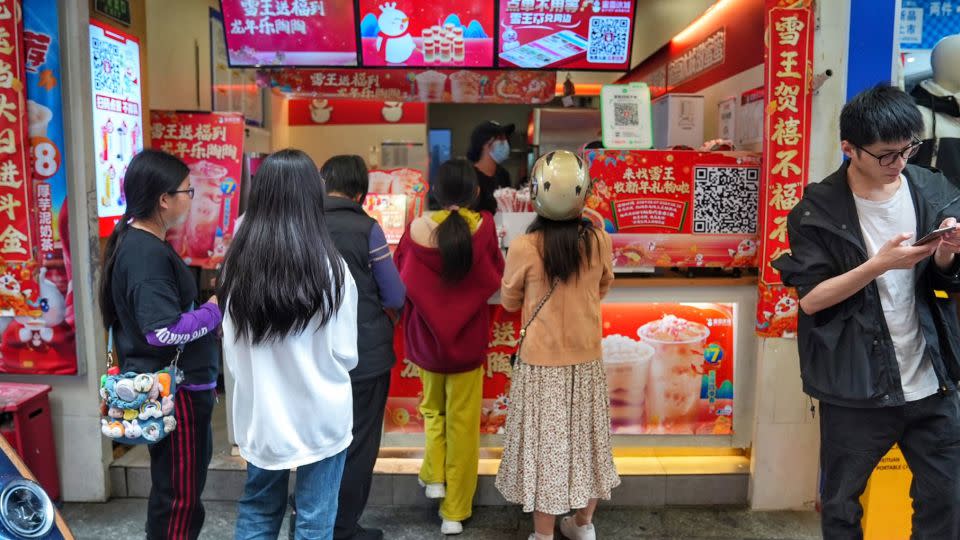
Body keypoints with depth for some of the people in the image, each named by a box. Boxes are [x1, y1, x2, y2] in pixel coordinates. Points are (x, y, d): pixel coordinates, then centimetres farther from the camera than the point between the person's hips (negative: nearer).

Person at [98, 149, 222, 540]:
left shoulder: (137, 242, 10)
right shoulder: (148, 253, -22)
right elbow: (165, 330, -28)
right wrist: (215, 310, -15)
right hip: (173, 392, -10)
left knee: (176, 488, 21)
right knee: (180, 496, 2)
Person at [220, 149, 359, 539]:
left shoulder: (237, 265, -7)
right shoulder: (330, 268, -16)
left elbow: (230, 351, 1)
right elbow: (345, 355, -8)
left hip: (260, 414, 4)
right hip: (320, 417, -3)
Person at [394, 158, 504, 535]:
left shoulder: (418, 228, -11)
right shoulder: (484, 226, -13)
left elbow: (401, 279, 1)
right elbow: (496, 277, -1)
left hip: (426, 334, 1)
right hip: (468, 338, -1)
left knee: (433, 408, 27)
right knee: (463, 423, 11)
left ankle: (434, 476, 18)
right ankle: (455, 511, 20)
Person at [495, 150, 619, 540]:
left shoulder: (523, 247, -18)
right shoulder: (599, 241, -9)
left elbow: (509, 301, -2)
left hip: (541, 362, -3)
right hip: (587, 359, 3)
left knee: (545, 442, 10)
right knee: (585, 438, 18)